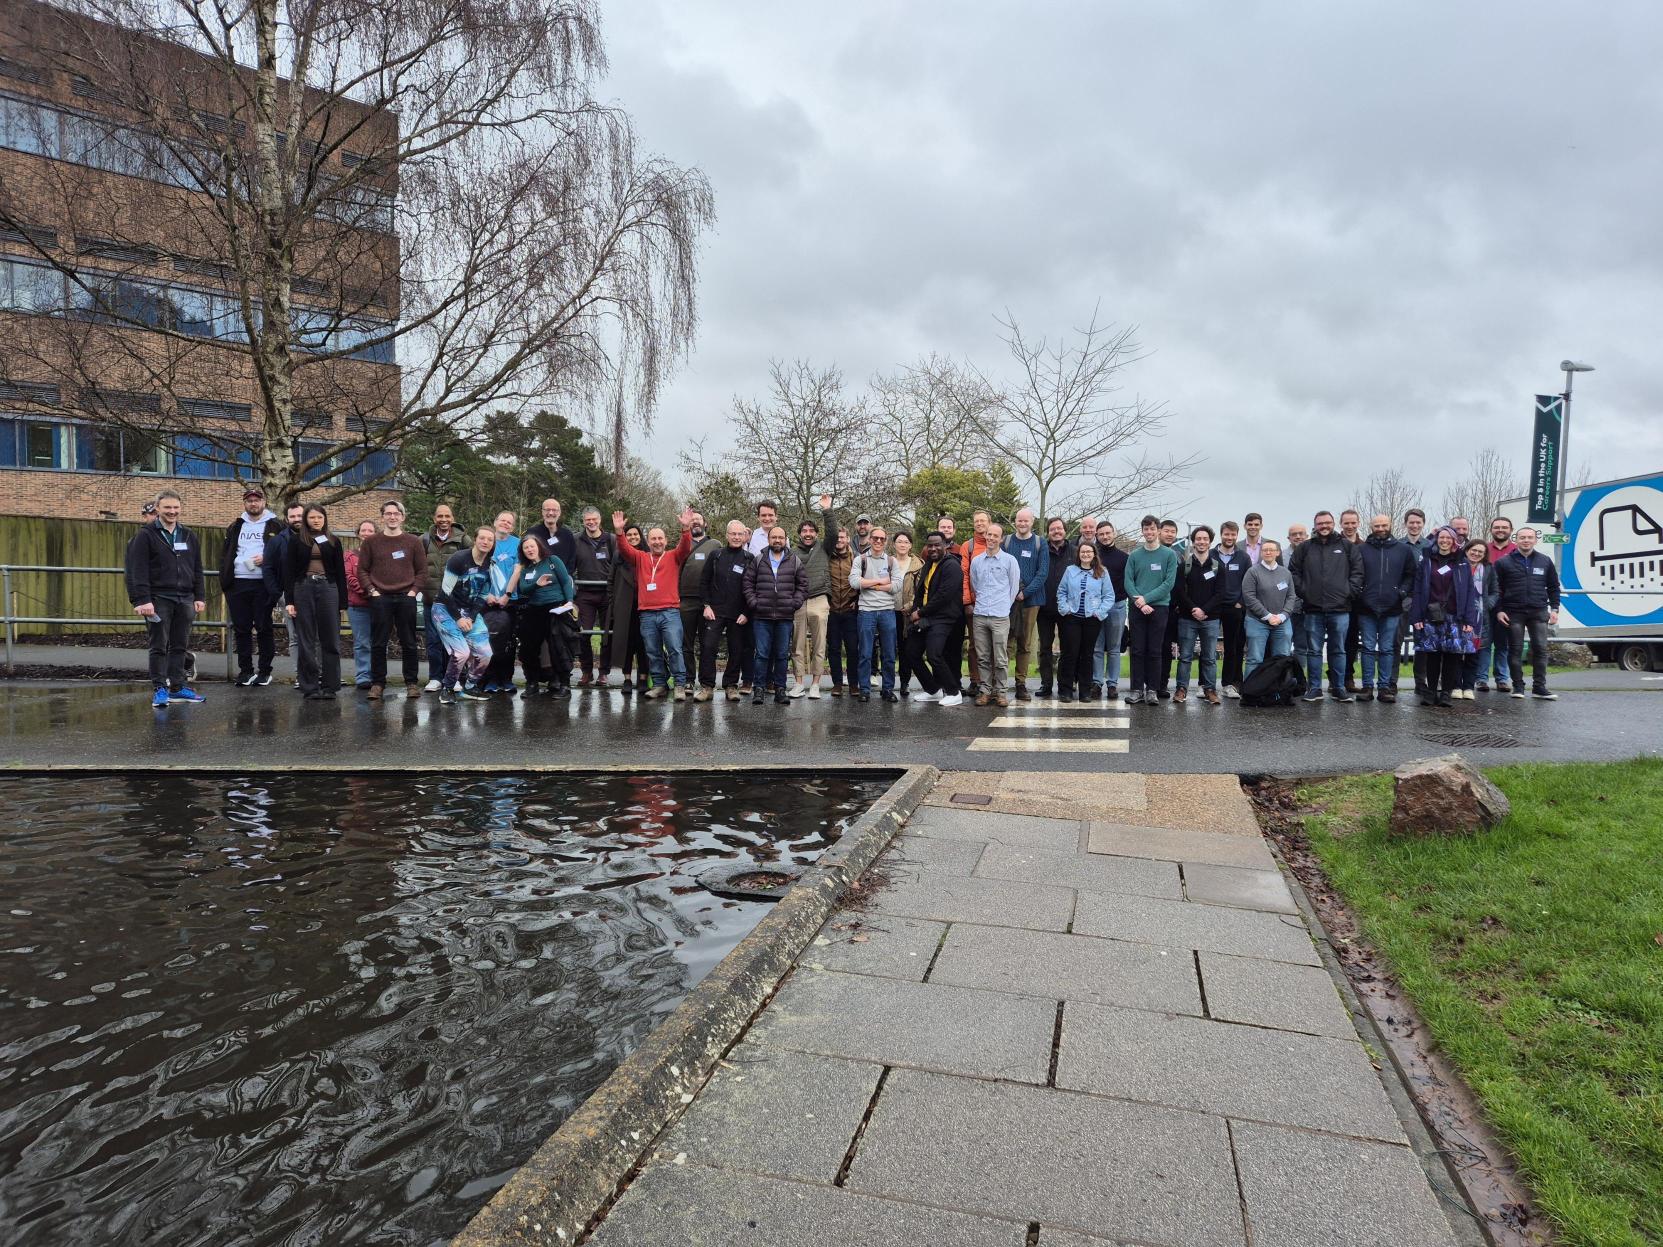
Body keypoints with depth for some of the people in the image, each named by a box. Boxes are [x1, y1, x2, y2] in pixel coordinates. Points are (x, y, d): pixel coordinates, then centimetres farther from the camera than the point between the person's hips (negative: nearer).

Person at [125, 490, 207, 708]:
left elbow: (197, 570, 16)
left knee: (180, 646, 9)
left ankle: (177, 687, 17)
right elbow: (138, 571, -9)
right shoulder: (146, 535, -3)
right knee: (159, 647, -1)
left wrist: (199, 597, 8)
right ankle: (160, 689, 4)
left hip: (184, 600, 5)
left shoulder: (189, 536, 14)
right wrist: (142, 600, -17)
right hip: (159, 600, -5)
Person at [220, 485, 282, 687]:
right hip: (238, 584, 4)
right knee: (241, 629, 5)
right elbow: (225, 554, 16)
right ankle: (246, 670, 12)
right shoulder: (235, 526, 16)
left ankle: (265, 671, 7)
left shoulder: (275, 525, 5)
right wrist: (225, 579, 4)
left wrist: (267, 559, -15)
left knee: (264, 628, 0)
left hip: (263, 584, -3)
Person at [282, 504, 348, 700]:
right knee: (306, 641, 2)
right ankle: (309, 687, 7)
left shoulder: (334, 542, 10)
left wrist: (342, 601, 2)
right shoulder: (297, 542, 8)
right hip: (303, 589, 0)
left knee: (330, 640, -1)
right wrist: (289, 601, -4)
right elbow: (289, 572, 5)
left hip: (328, 589, 0)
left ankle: (330, 686, 5)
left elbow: (340, 572, 9)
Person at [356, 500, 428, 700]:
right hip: (380, 599, 0)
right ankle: (377, 683, 9)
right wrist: (372, 590, -4)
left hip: (406, 599, 0)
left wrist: (413, 590, -4)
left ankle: (412, 683, 10)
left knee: (409, 643, 3)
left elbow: (422, 570, 7)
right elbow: (362, 570, 7)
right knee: (378, 644, 2)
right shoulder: (371, 542, 7)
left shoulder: (413, 541, 7)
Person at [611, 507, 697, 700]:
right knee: (653, 653, 8)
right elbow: (624, 550, 2)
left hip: (670, 612, -3)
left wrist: (686, 529, -26)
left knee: (675, 649, -8)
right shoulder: (640, 558, 14)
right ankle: (659, 685, 17)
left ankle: (680, 685, -3)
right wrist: (619, 531, -16)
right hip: (647, 614, 3)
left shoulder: (673, 557, 8)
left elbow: (686, 547, -8)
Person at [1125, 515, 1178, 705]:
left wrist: (1146, 598, -14)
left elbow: (1169, 583, -6)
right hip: (1137, 609, 2)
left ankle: (1152, 690, 7)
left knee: (1155, 651, 1)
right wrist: (1139, 602, -13)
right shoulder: (1134, 555, 8)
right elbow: (1128, 582, 2)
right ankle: (1137, 690, 5)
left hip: (1159, 607, -2)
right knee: (1137, 650, 1)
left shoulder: (1169, 555, 2)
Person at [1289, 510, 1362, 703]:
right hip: (1313, 609, 0)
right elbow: (1293, 571, 9)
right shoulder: (1305, 548, 7)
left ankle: (1339, 688, 14)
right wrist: (1302, 591, -1)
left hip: (1340, 609, 0)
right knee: (1313, 651, 4)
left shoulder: (1347, 546, 7)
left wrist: (1350, 591, -3)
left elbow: (1358, 570, 6)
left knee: (1338, 650, 6)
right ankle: (1315, 689, 10)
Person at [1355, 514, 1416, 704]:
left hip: (1392, 609, 1)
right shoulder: (1361, 549, 3)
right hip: (1367, 608, -1)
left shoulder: (1404, 550, 7)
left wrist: (1402, 592, -3)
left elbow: (1411, 575, 10)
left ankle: (1385, 686, 10)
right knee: (1368, 648, 3)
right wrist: (1358, 593, -4)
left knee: (1388, 649, 5)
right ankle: (1367, 686, 8)